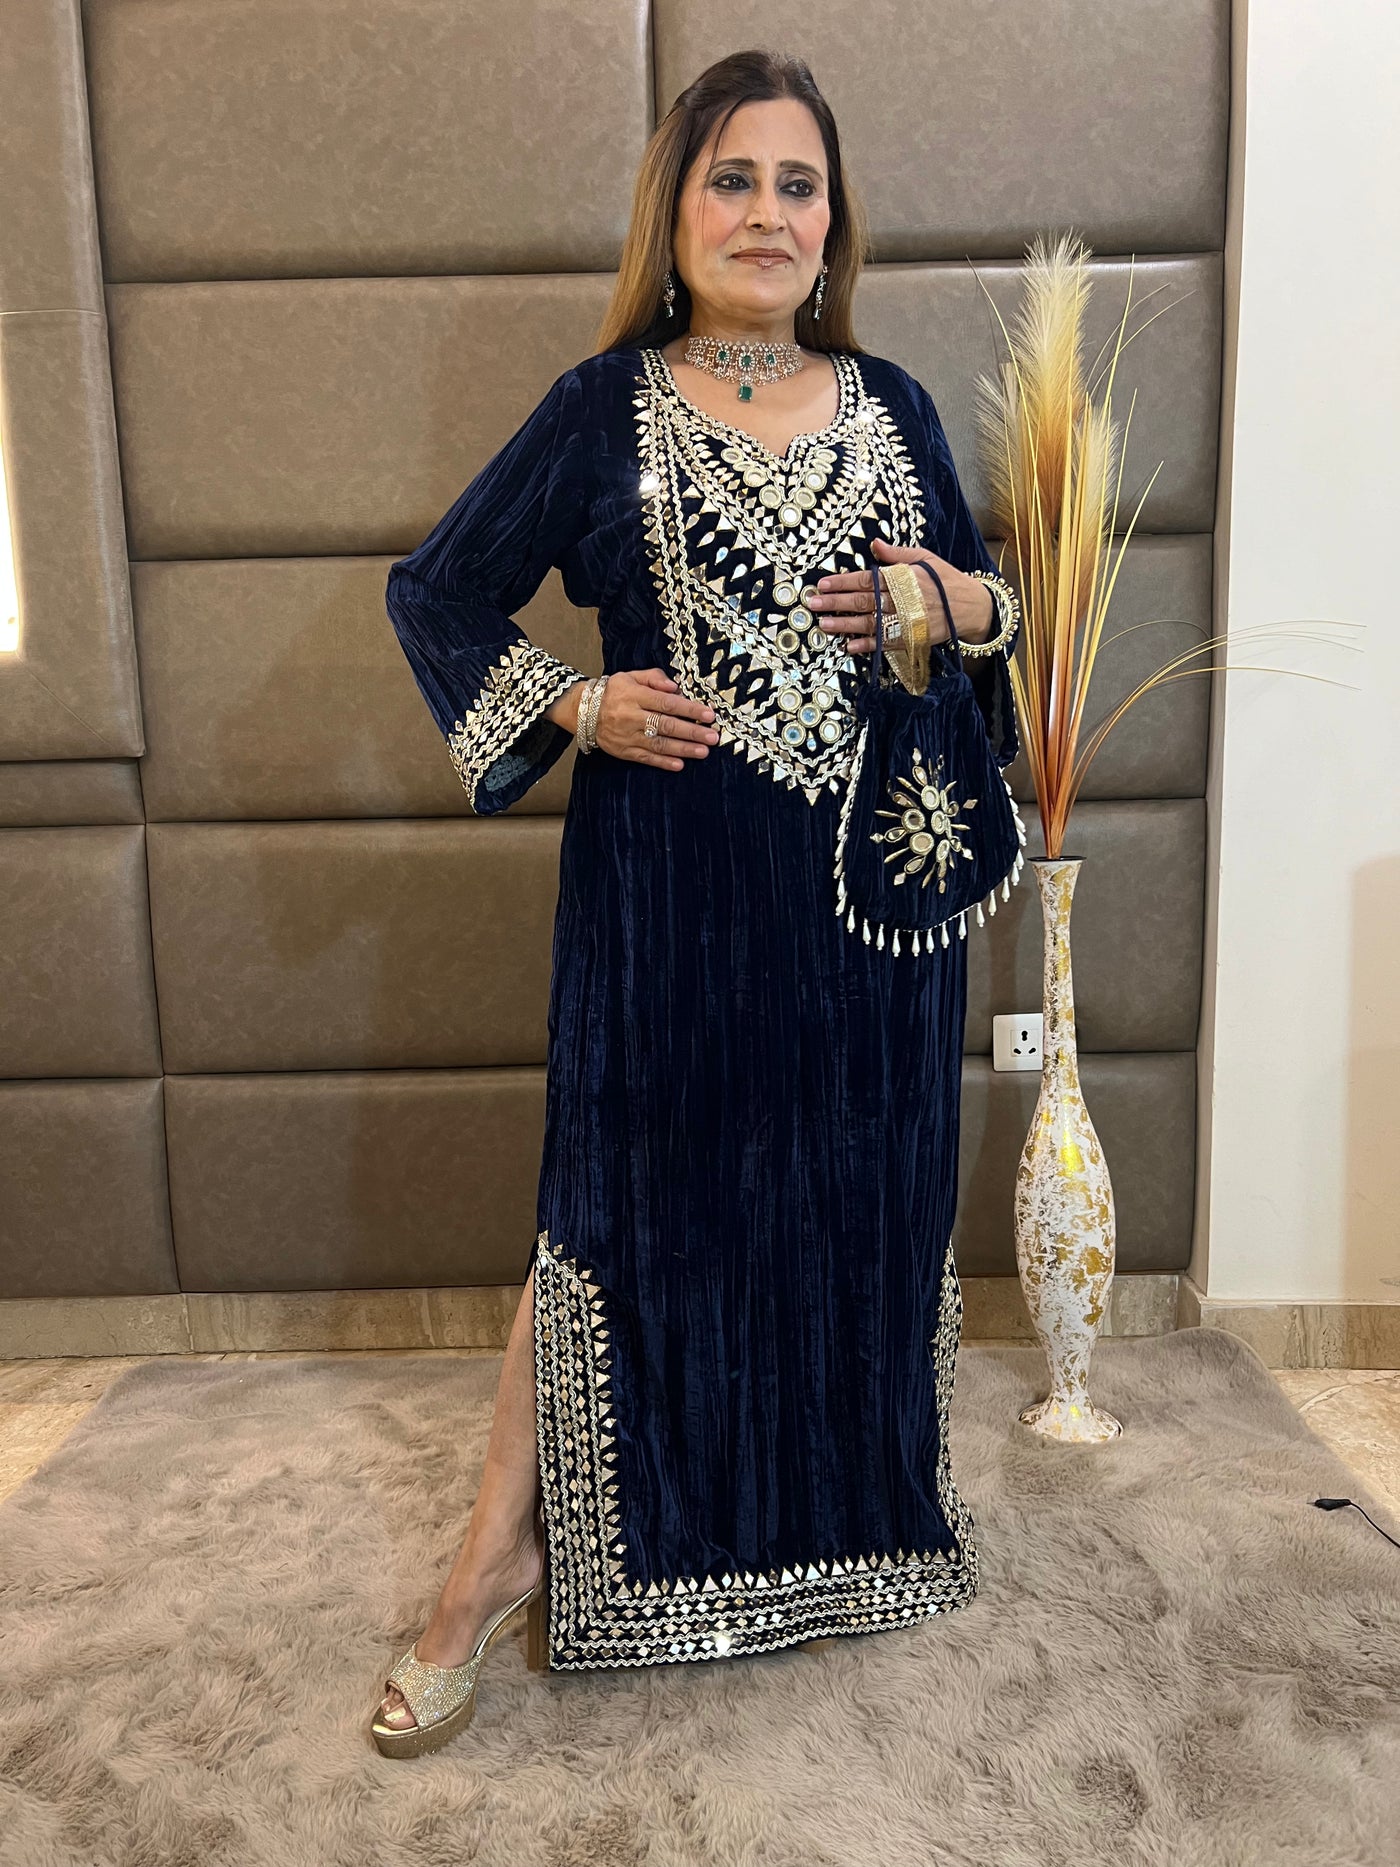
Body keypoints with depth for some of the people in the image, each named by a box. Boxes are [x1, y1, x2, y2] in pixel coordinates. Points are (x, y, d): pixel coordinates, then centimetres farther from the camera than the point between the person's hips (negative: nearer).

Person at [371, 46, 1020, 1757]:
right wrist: (572, 708, -8)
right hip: (667, 879, -3)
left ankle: (848, 1513, 35)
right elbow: (437, 592, 6)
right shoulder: (604, 408, 2)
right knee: (625, 1195, 3)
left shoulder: (891, 404, 10)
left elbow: (984, 592, 20)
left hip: (873, 867, 4)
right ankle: (511, 1546, 21)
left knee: (861, 1197, 11)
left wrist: (966, 606, -4)